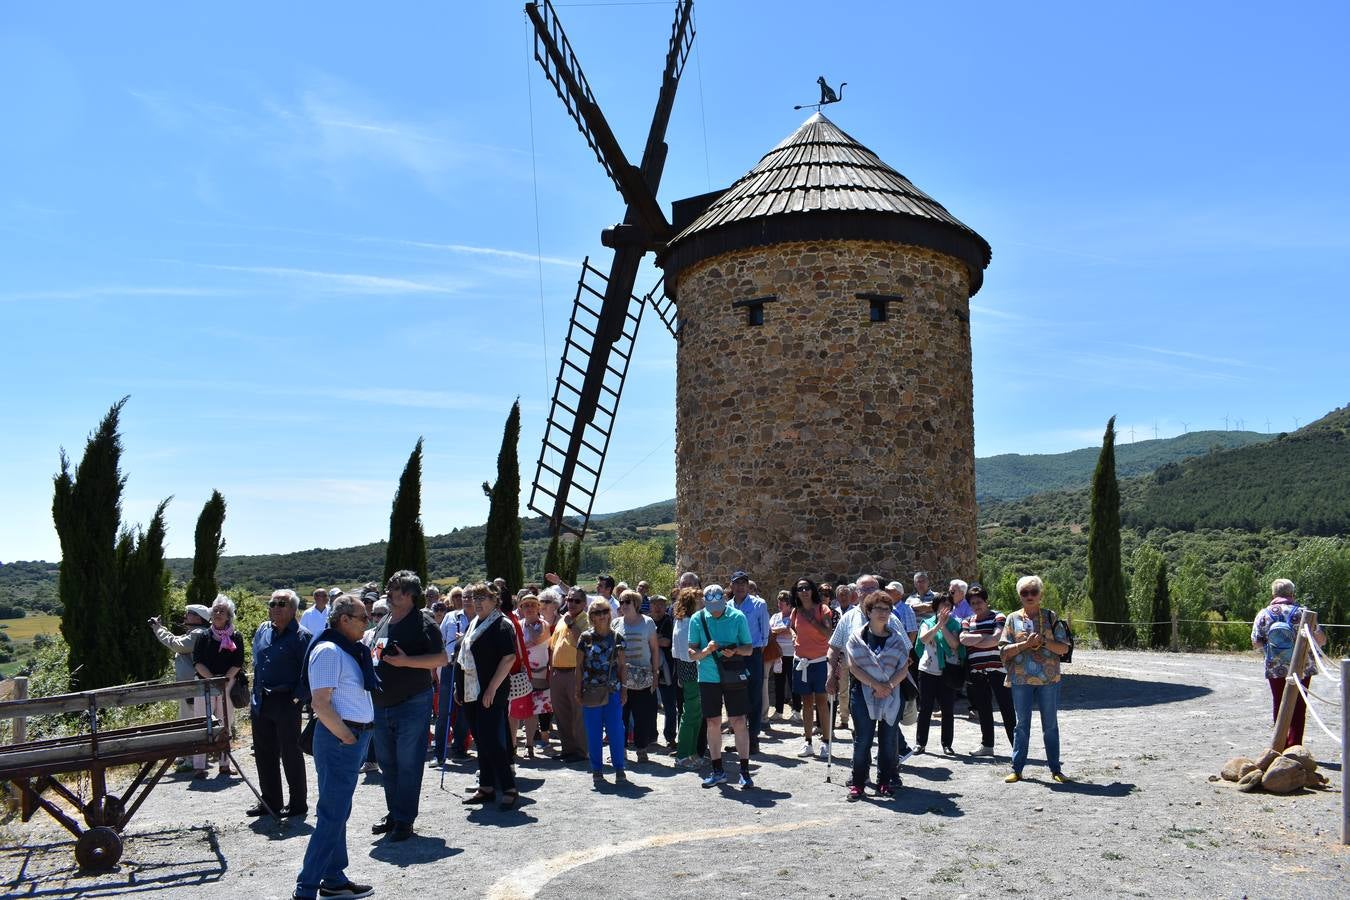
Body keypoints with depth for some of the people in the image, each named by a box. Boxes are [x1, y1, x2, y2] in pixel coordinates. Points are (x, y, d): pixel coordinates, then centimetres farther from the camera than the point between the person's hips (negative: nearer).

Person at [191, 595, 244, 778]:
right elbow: (197, 662, -2)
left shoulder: (235, 637, 4)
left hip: (228, 685, 1)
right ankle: (200, 766, 1)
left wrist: (225, 679, -14)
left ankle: (224, 764, 16)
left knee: (226, 724, 7)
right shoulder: (205, 637, 4)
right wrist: (212, 678, -14)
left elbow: (238, 663, -1)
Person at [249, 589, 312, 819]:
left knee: (290, 755, 1)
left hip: (286, 703, -7)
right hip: (261, 703, 7)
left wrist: (296, 698, -16)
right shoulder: (262, 631, 10)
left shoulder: (301, 636, -10)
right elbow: (256, 664, 19)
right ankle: (270, 802, 27)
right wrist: (254, 697, 16)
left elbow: (307, 672, -11)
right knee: (264, 754, 14)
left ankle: (298, 804, 13)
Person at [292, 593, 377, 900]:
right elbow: (321, 704, -22)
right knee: (332, 817, -5)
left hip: (354, 738, 10)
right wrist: (348, 737, -15)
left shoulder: (349, 649, 12)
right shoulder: (328, 650, -16)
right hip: (338, 739, -10)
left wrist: (358, 737, 14)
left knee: (339, 813, 17)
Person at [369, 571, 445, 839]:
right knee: (386, 763, 15)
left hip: (412, 704, -8)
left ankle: (405, 820, 8)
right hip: (381, 704, 8)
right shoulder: (383, 622, 13)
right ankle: (393, 814, 29)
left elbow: (441, 658, -15)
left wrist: (406, 661, -23)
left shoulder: (423, 622, -10)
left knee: (408, 763, -2)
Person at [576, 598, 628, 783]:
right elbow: (579, 666, 4)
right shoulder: (585, 637, 2)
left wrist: (624, 689, 2)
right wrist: (578, 691, 0)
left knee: (615, 730, -1)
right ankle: (597, 769, 15)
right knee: (593, 732, 5)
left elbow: (623, 665, 8)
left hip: (613, 691, 0)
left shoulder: (617, 637, 4)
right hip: (591, 692, 0)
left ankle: (619, 768, 10)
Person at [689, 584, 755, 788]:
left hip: (734, 677, -2)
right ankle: (717, 771, 20)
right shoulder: (698, 619, 0)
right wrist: (706, 651, -19)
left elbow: (749, 648, 2)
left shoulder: (738, 617, -4)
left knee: (739, 722, -2)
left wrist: (735, 651, -19)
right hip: (708, 678, 2)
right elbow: (692, 653, 1)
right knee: (713, 723, 8)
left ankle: (745, 771, 7)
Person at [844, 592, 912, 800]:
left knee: (889, 741, 5)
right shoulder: (857, 637, 2)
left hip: (892, 695, 2)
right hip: (863, 694, -2)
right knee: (862, 740, -2)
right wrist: (875, 684, -15)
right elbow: (853, 667, -5)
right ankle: (857, 783, 7)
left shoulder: (897, 638, 8)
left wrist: (889, 685, -13)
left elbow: (904, 668, 4)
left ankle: (885, 782, 18)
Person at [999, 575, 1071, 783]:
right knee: (1022, 724, 6)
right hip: (1021, 679, 0)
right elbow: (1004, 650, -1)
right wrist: (1025, 644, -15)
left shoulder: (1051, 618, 5)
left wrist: (1044, 642, -15)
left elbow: (1064, 648, 0)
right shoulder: (1013, 619, 5)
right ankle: (1016, 769, 13)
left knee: (1050, 725, 8)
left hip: (1049, 679, 0)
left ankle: (1055, 769, 18)